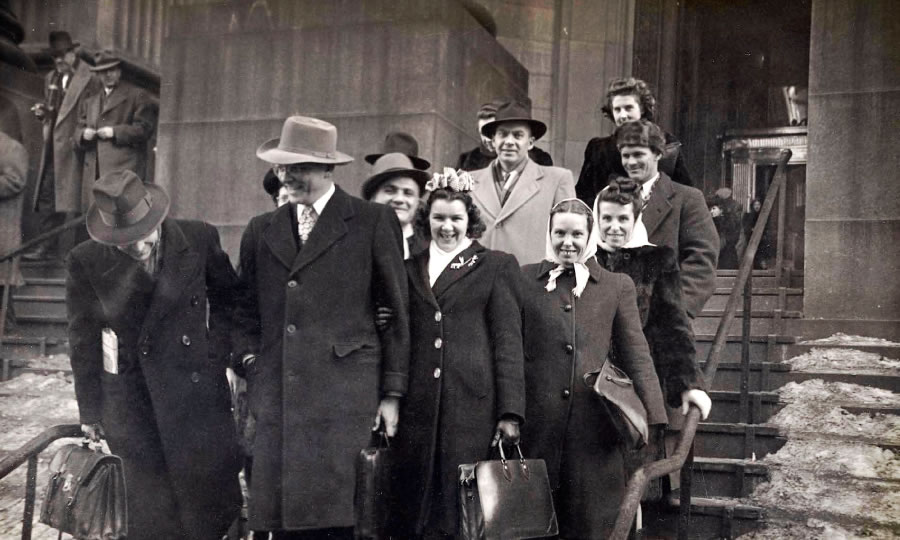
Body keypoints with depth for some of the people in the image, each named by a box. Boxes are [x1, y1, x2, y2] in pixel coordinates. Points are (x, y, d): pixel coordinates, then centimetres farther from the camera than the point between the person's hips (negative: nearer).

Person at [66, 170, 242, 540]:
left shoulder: (199, 239, -8)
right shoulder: (86, 262, -8)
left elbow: (226, 298, 10)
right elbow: (83, 340, 1)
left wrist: (218, 354, 3)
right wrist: (90, 411, 4)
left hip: (196, 392, 0)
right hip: (130, 402, 0)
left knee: (212, 508, 6)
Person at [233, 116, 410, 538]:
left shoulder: (373, 222, 4)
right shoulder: (261, 230, 18)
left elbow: (396, 311, 4)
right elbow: (245, 312, 24)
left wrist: (391, 393, 1)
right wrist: (251, 362, 6)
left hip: (345, 398, -4)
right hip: (277, 401, 4)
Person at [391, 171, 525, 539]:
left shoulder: (496, 266, 7)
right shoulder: (409, 268, 16)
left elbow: (508, 341, 2)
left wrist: (510, 412, -5)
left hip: (473, 405, -3)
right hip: (418, 407, 3)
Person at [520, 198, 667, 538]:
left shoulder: (617, 286, 10)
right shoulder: (524, 280, 8)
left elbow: (635, 354, 6)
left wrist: (651, 417, -4)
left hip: (594, 425, 1)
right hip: (537, 425, 0)